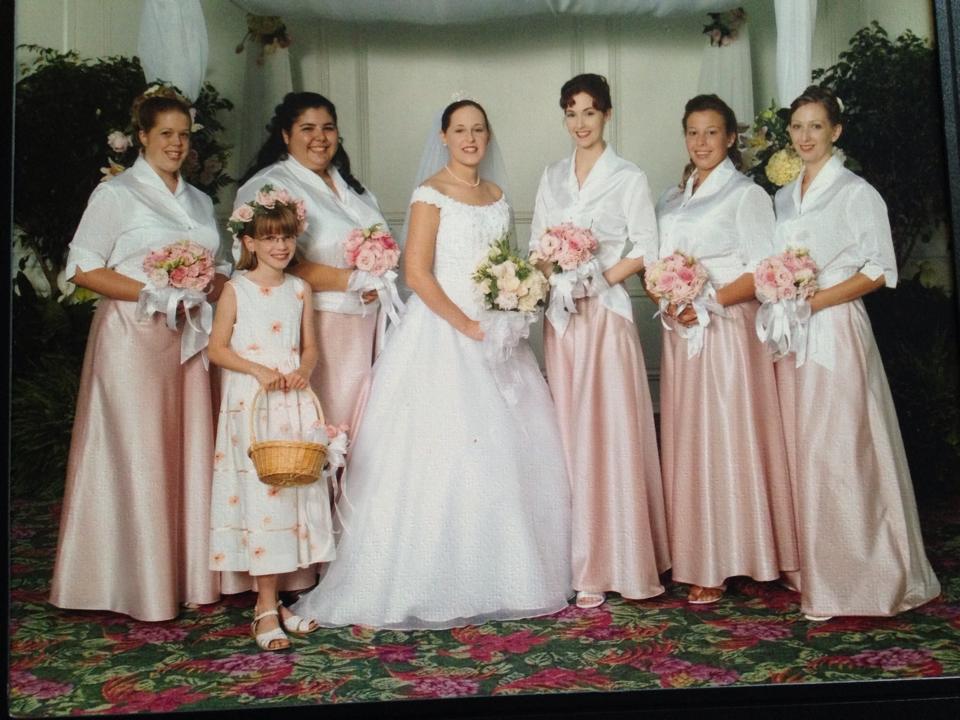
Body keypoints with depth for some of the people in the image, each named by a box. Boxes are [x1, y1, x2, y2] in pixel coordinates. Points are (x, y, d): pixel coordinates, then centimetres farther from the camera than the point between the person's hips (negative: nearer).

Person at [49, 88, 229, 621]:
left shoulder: (200, 201, 18)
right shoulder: (117, 193, 0)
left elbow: (221, 268, 20)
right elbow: (84, 269, -6)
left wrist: (209, 288, -4)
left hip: (188, 338, 6)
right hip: (133, 338, -5)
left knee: (190, 454, 6)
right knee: (138, 455, -2)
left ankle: (190, 576, 17)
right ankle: (139, 584, 9)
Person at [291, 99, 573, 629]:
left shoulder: (497, 197, 15)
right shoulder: (431, 194, -6)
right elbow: (417, 272, -14)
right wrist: (469, 327, -17)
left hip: (495, 335, 7)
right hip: (442, 334, -7)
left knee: (505, 454, 7)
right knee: (444, 455, -7)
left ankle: (495, 577, 20)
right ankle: (436, 584, 5)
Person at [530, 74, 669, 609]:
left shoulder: (629, 178, 1)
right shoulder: (552, 178, 15)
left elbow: (645, 251, -4)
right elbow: (537, 244, 15)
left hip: (606, 315, -4)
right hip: (560, 317, 4)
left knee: (608, 434, -4)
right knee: (568, 435, 5)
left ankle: (608, 564, 6)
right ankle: (577, 560, 14)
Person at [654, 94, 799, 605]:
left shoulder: (746, 194, -1)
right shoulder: (672, 199, 18)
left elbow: (764, 269, -9)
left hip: (725, 328, -6)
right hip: (680, 331, 6)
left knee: (724, 439, -4)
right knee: (685, 441, 5)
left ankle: (721, 563, 3)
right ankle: (692, 556, 13)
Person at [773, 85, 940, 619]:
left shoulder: (857, 193, -2)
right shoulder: (784, 197, 16)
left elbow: (879, 272, -7)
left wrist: (812, 300, -14)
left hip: (835, 331, -6)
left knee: (838, 452, -6)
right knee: (798, 450, 7)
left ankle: (852, 577, 6)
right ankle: (808, 569, 17)